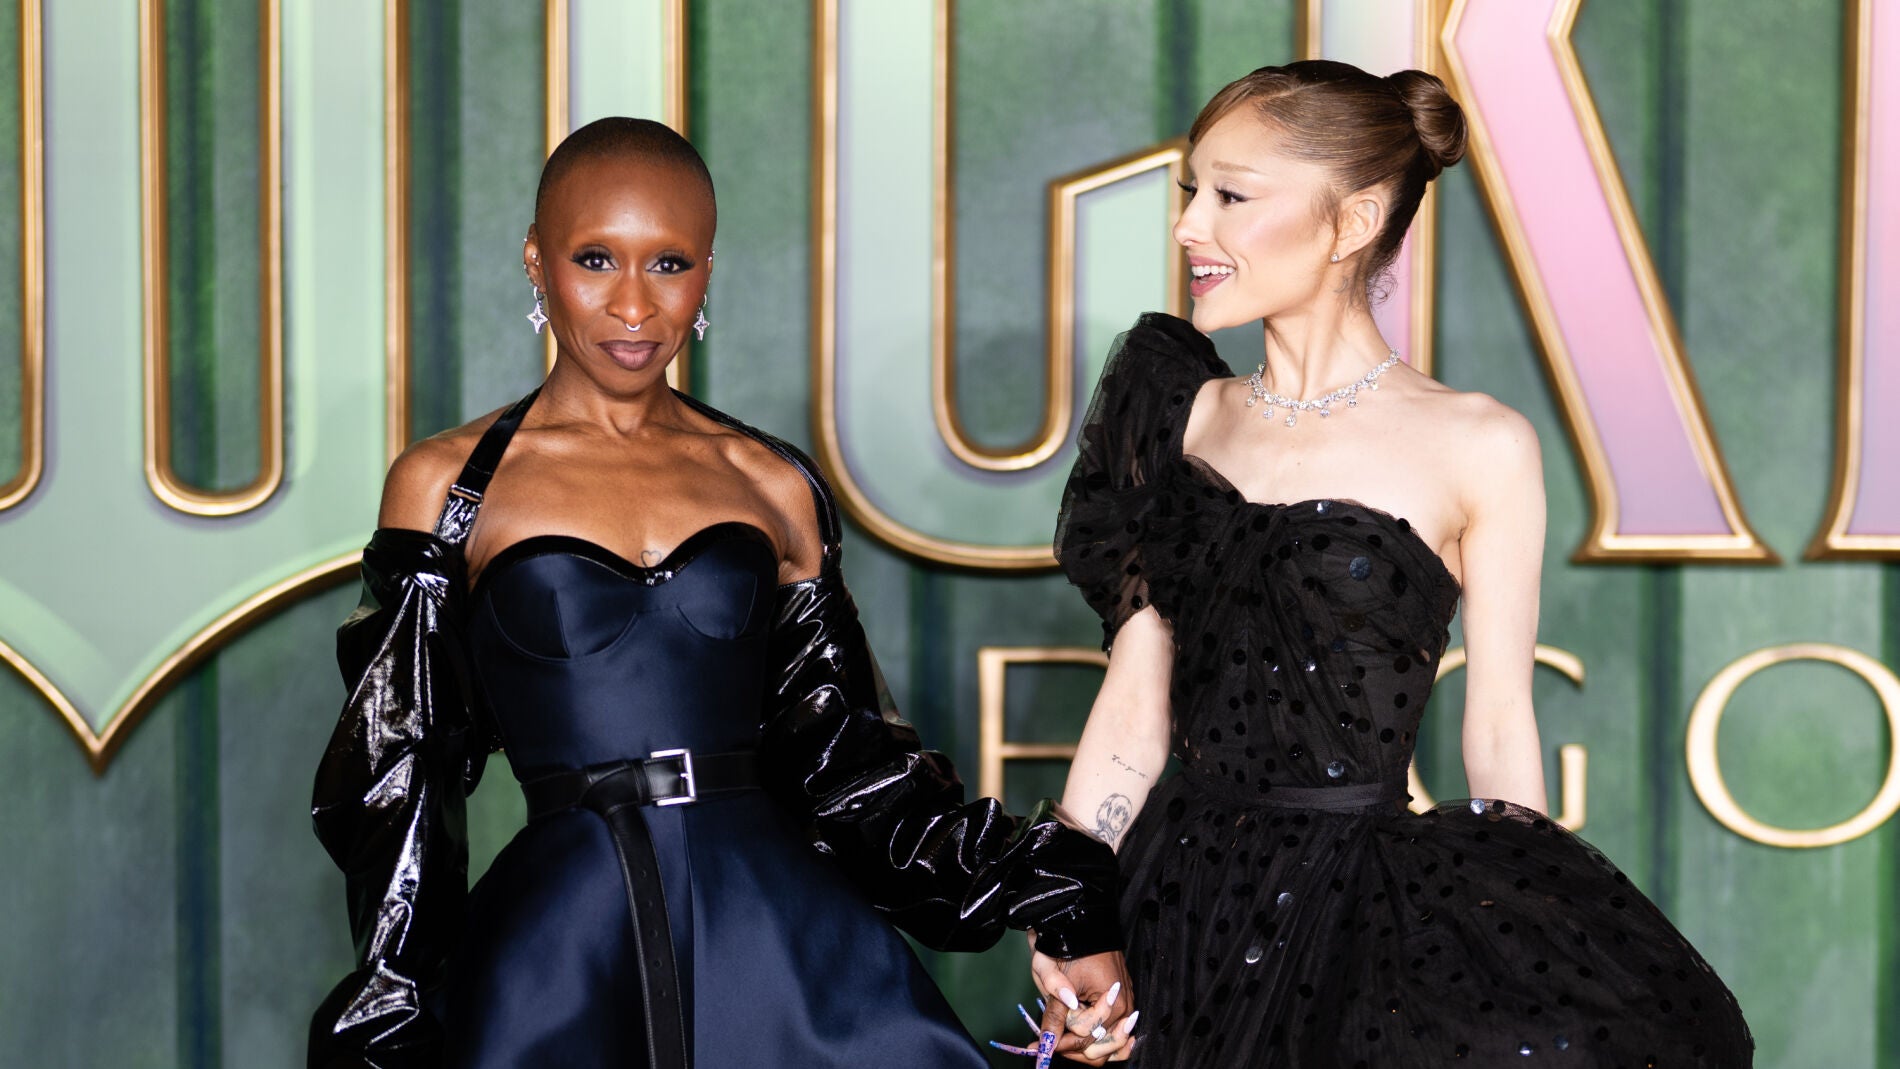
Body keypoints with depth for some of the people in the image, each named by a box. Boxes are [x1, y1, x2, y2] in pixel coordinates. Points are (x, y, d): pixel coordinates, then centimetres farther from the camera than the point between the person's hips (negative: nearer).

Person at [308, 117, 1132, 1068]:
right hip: (558, 948, -2)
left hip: (781, 932, 2)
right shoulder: (444, 484, 4)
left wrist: (1057, 903, 2)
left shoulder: (773, 485, 10)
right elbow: (397, 788, 5)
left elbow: (846, 759, 11)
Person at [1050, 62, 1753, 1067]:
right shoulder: (1183, 416, 7)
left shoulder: (1479, 447, -4)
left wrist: (1543, 962, -2)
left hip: (1360, 899, -3)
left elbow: (1499, 731, 0)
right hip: (1181, 897, 3)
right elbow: (1134, 704, 8)